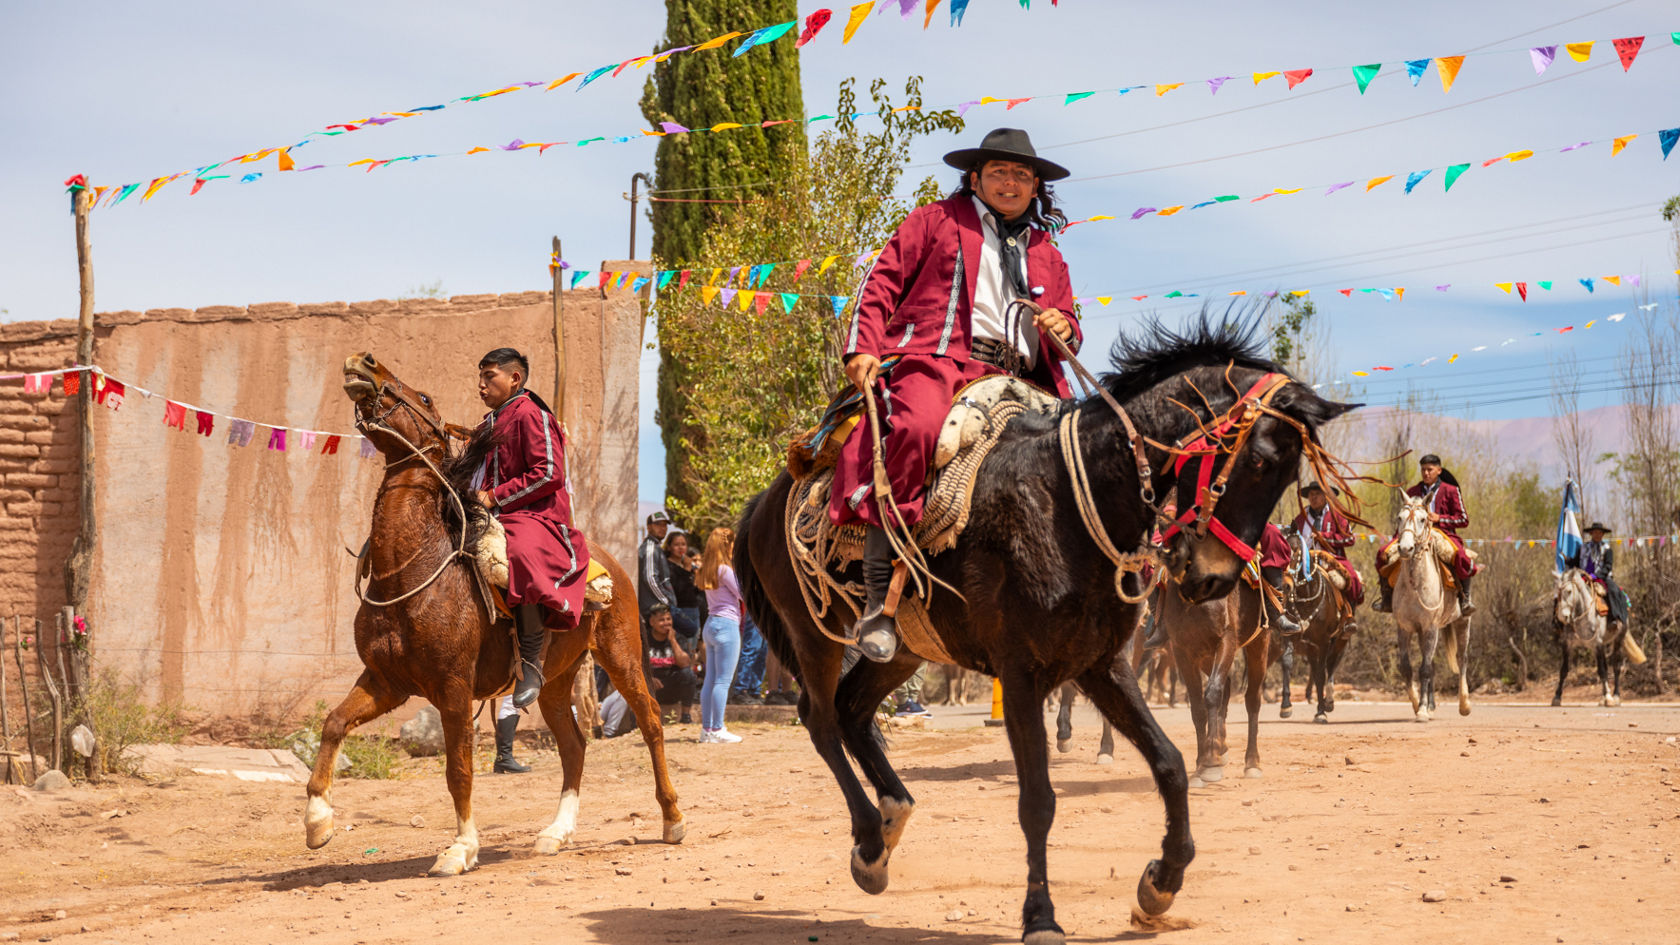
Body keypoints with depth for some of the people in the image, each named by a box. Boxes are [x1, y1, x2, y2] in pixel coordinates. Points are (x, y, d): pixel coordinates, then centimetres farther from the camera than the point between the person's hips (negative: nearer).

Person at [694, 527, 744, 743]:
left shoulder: (707, 570, 12)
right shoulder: (725, 569, -13)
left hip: (711, 624, 9)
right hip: (727, 624, -9)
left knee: (710, 680, 10)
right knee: (723, 681, -6)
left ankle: (707, 728, 12)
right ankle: (717, 730, -6)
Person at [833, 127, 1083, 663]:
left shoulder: (1046, 255, 31)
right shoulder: (937, 221, 20)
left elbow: (1067, 322, 34)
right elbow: (882, 283, 13)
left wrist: (1064, 328, 8)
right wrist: (862, 348, -3)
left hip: (1016, 380, 5)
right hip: (936, 360, -5)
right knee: (917, 427, -38)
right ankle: (879, 593, -37)